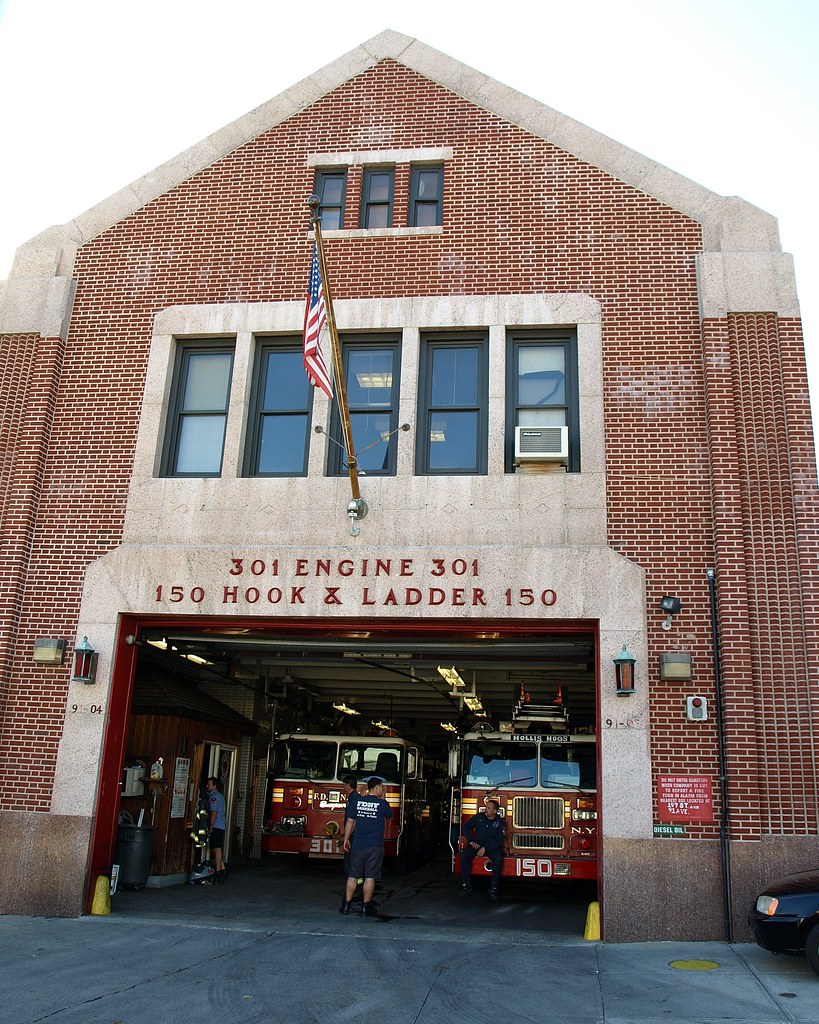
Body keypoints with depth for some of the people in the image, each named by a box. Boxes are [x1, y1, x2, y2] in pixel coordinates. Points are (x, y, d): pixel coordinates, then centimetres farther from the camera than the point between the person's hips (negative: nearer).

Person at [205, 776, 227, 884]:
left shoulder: (214, 796, -10)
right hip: (222, 826, 10)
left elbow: (214, 813, -16)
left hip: (216, 826, -10)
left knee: (216, 848, -10)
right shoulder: (219, 795, 20)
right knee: (215, 848, 13)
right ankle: (223, 870, 13)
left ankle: (218, 872, -12)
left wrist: (211, 827, -14)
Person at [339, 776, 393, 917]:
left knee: (353, 876, 9)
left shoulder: (358, 801, 2)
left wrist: (346, 839, 14)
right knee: (370, 877, 2)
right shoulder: (382, 803, -6)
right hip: (375, 847, -3)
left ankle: (346, 905, 13)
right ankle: (365, 907, 5)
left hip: (357, 845, 3)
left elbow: (349, 822, 5)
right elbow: (390, 815, 14)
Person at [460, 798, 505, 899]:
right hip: (477, 844, 2)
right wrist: (471, 841, -2)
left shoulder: (499, 822, -3)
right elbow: (466, 827, 11)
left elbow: (499, 840, -9)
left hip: (492, 846, -2)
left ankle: (493, 889, -22)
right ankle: (466, 886, -16)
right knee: (464, 856, -25)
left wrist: (485, 848, -19)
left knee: (498, 858, -34)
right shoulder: (478, 817, 3)